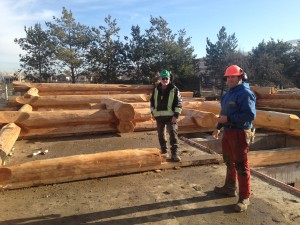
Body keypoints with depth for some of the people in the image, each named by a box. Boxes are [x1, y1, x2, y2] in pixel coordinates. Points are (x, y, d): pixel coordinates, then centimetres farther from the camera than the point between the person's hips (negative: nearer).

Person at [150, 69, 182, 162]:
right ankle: (164, 151, 27)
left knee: (173, 134, -8)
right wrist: (153, 112, 7)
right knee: (161, 135, 12)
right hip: (159, 116, 4)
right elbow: (152, 101, 15)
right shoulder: (156, 89, 7)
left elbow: (179, 103, -7)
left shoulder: (174, 89, -5)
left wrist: (176, 115, -13)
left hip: (170, 116, -4)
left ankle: (174, 153, -2)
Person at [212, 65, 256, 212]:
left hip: (239, 133, -10)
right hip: (228, 132, 10)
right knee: (229, 162, 20)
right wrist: (218, 127, 19)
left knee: (241, 165, -2)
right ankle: (230, 187, 38)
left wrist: (228, 119, -25)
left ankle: (245, 197, 11)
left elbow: (250, 114, -26)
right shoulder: (229, 93, 14)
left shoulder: (245, 93, -16)